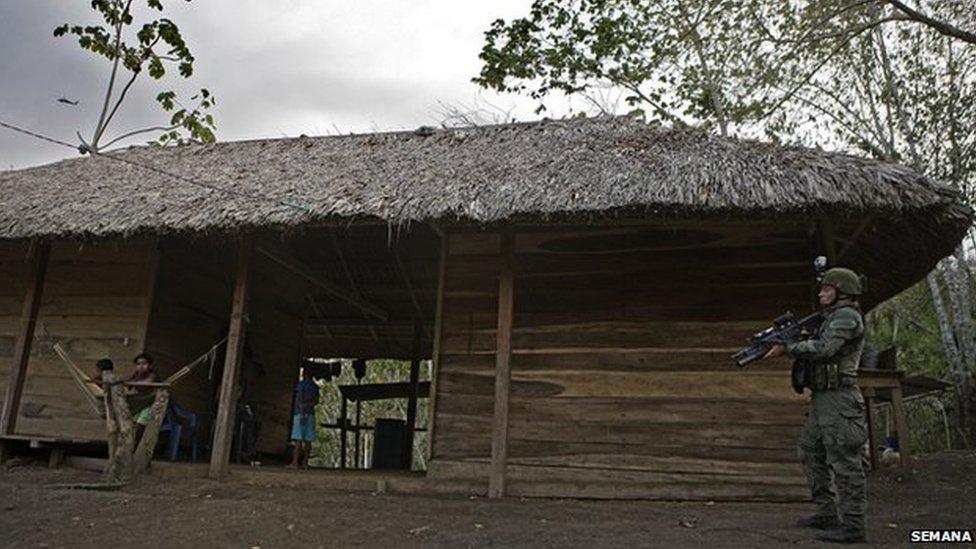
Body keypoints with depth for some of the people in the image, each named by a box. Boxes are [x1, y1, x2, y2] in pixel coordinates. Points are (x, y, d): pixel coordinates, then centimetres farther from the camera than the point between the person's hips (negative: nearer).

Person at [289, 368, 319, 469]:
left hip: (300, 413, -6)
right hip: (311, 414, 6)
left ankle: (295, 462, -11)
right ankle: (304, 462, 4)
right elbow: (316, 401, 9)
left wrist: (302, 413, -16)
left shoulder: (301, 384, -5)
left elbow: (300, 400, -13)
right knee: (307, 439, 5)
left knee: (298, 438, -8)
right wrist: (308, 405, 6)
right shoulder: (315, 386, 14)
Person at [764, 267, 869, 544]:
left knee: (844, 461, -7)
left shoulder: (847, 316, -10)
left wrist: (787, 348, -13)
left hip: (838, 398, -11)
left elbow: (822, 348, -21)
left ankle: (852, 525, -2)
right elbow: (815, 349, 19)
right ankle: (826, 514, 20)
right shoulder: (832, 318, 21)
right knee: (811, 452, 14)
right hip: (822, 399, 11)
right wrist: (789, 345, 5)